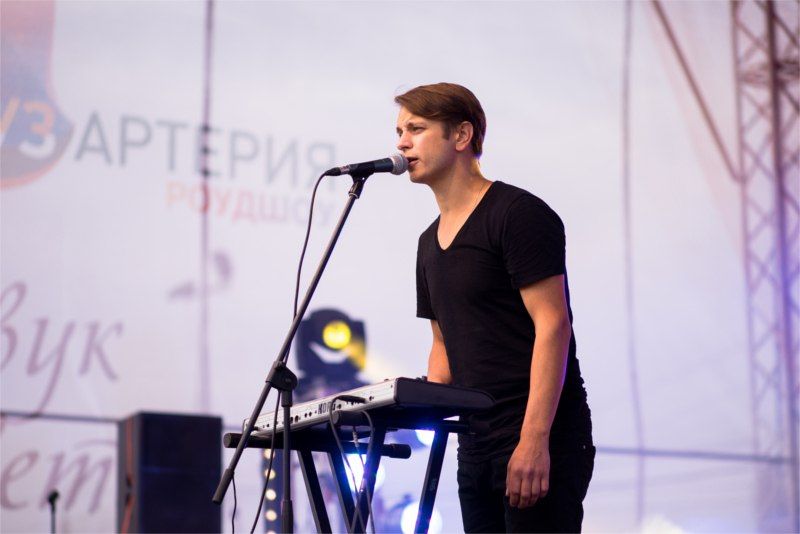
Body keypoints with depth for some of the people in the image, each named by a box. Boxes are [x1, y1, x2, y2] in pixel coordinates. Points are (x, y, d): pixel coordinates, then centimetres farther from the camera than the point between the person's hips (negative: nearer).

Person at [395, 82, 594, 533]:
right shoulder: (430, 242, 18)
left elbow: (552, 326, -15)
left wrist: (534, 440, -22)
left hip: (541, 442, -8)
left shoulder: (518, 214, -8)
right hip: (476, 444, 8)